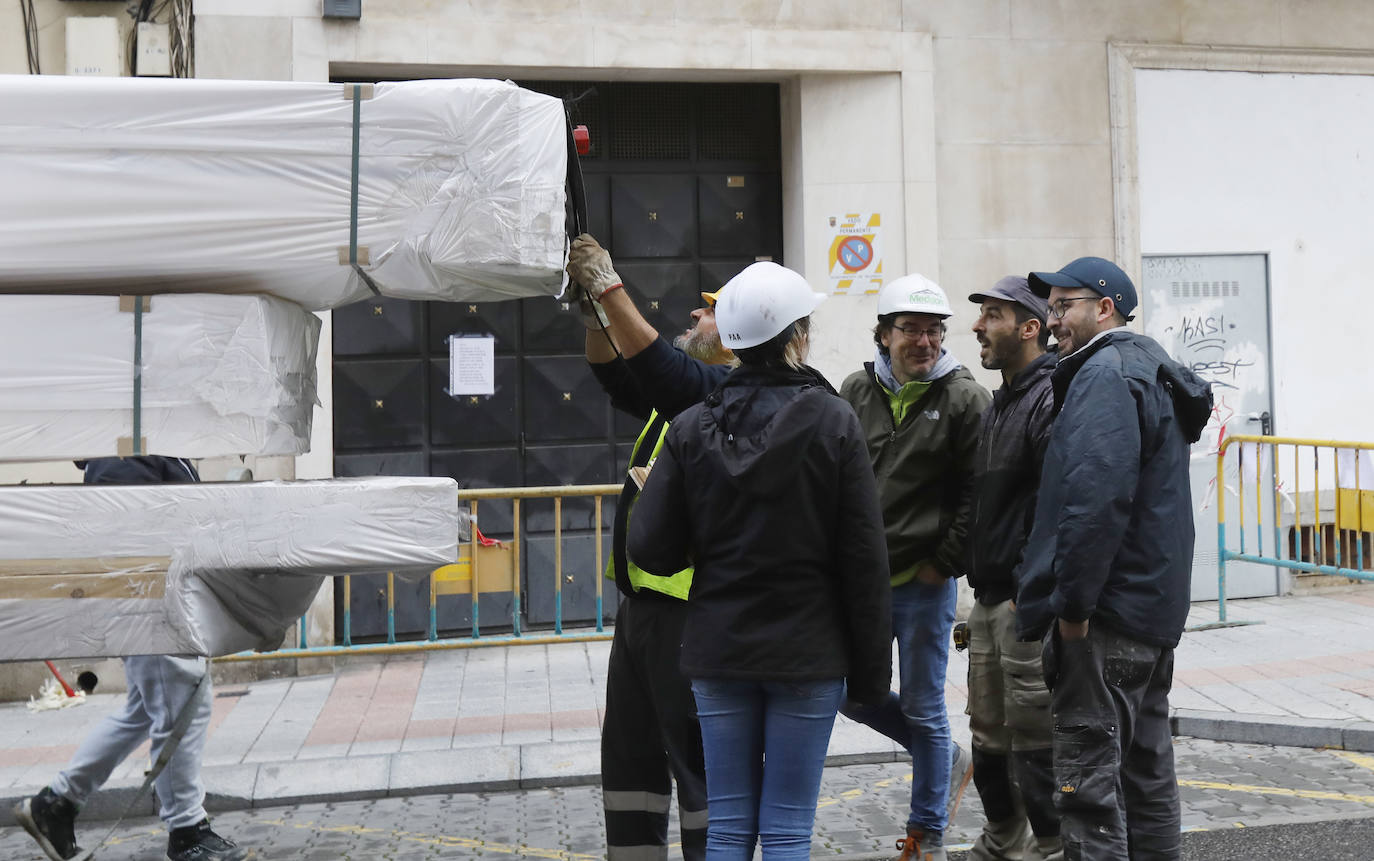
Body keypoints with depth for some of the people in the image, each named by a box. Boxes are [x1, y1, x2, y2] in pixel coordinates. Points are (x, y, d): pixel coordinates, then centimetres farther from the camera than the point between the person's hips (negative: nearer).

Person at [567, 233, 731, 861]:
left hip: (687, 605, -10)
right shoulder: (688, 392, 17)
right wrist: (594, 310, 3)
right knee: (630, 753, 17)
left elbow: (662, 373, -27)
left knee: (697, 758, -4)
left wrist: (610, 288, -23)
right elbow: (618, 377, 19)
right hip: (641, 597, 10)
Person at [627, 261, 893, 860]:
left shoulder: (692, 428, -1)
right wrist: (871, 667, -1)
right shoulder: (834, 423, -8)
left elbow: (651, 551, -4)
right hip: (807, 651, -2)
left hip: (718, 651, 3)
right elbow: (864, 558, -8)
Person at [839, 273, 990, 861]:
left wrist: (945, 563, -11)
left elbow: (979, 493, -9)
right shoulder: (856, 392, 5)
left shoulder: (965, 399, -6)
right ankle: (949, 761, 33)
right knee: (854, 695, 10)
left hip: (924, 584, -4)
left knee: (923, 711, 5)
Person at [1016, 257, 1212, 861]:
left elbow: (1096, 498, -25)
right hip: (1155, 608, 10)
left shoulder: (1105, 374, -14)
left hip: (1106, 609, -10)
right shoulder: (1152, 369, 19)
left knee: (1090, 774, -7)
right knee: (1145, 766, 17)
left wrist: (1071, 602, -20)